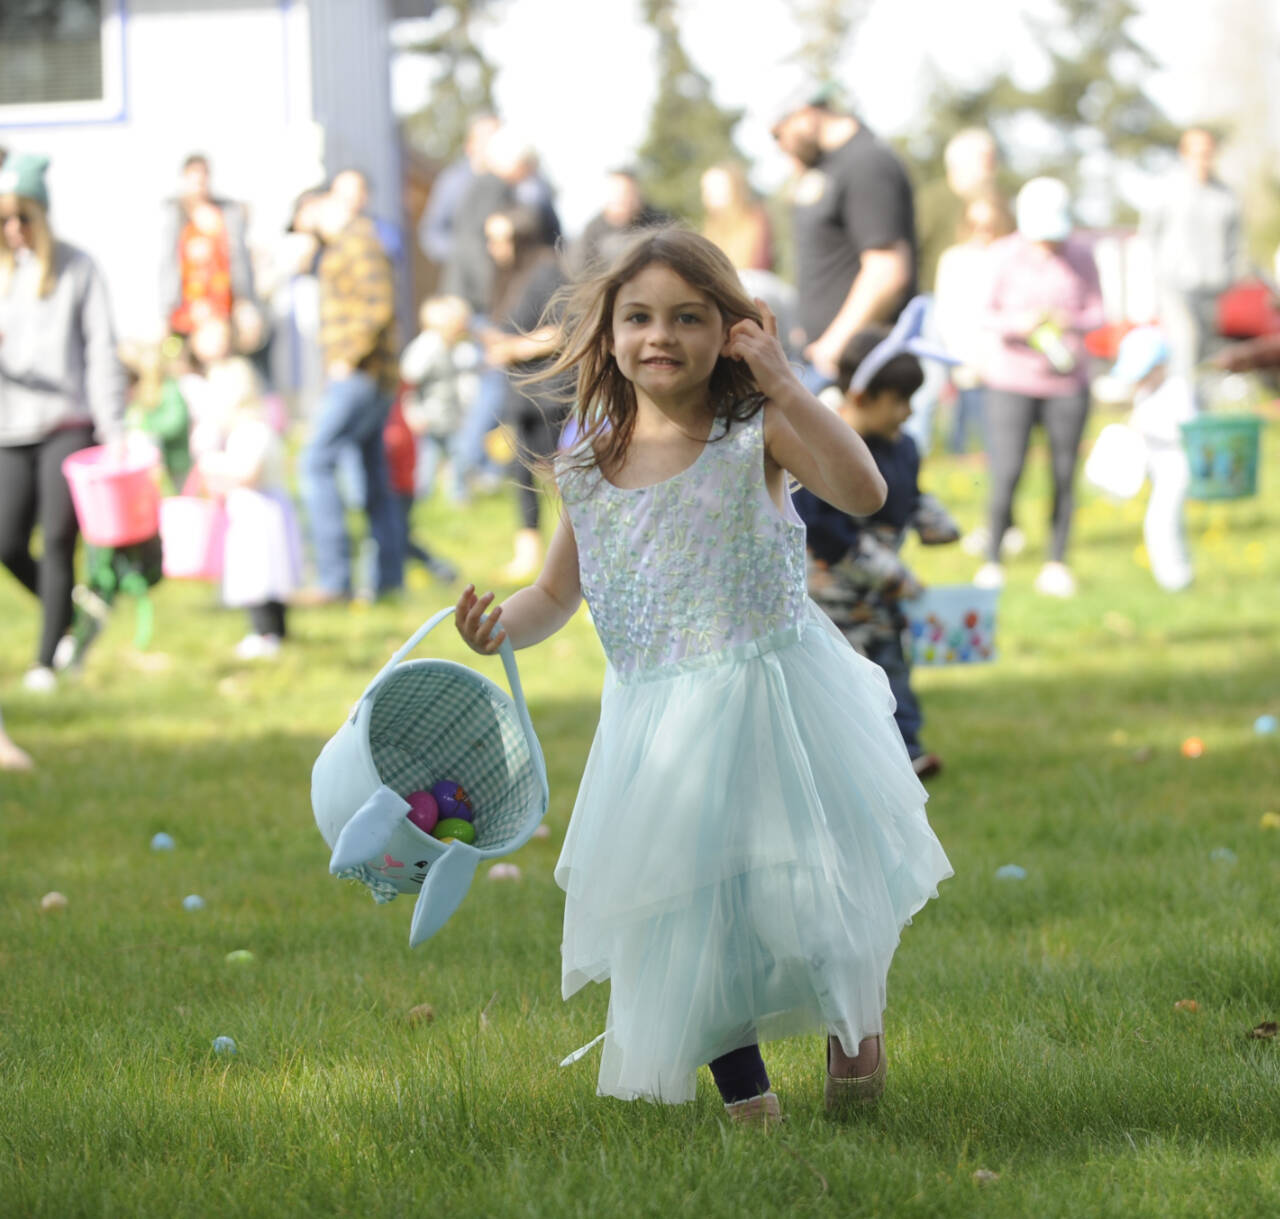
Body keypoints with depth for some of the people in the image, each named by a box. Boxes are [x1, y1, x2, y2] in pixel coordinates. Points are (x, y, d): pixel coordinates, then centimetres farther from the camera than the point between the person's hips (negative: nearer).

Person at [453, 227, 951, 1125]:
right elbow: (558, 593, 15)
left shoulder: (755, 437, -7)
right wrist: (501, 627, -6)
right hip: (658, 727, 4)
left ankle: (857, 1016, 28)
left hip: (774, 696, -4)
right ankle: (742, 1086, 21)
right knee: (683, 908, 3)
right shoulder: (590, 468, 4)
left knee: (802, 879, -3)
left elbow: (863, 491, -24)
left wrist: (785, 386, -27)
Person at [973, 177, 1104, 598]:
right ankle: (992, 560, 6)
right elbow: (985, 314, -4)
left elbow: (1096, 314, 5)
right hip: (1012, 378, -2)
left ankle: (1057, 564, 9)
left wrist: (1070, 321, -17)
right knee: (1006, 474, -10)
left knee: (1064, 475, -1)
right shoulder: (1005, 256, -5)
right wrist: (1018, 324, -24)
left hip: (1067, 381, 2)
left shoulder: (1080, 257, 2)